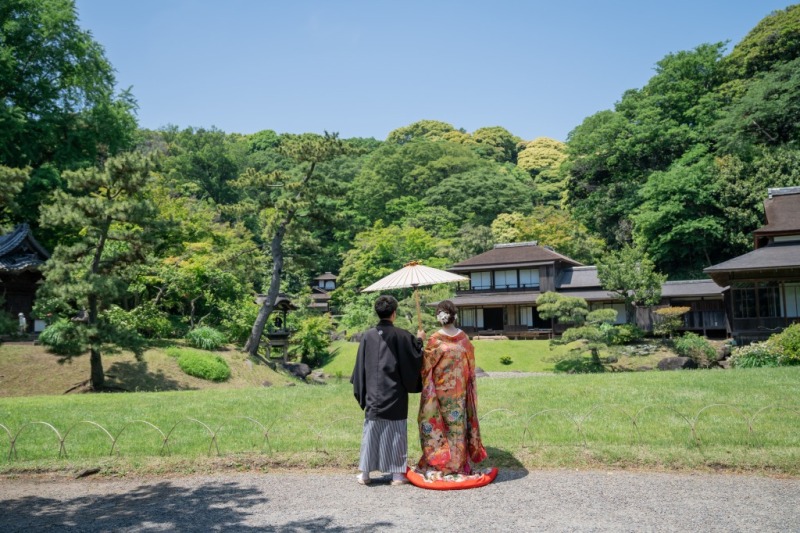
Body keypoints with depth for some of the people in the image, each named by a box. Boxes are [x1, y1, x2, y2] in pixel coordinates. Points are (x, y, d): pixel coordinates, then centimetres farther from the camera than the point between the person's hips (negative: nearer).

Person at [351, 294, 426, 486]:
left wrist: (362, 391, 14)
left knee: (371, 431, 10)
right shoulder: (401, 335, -10)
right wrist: (418, 341, 14)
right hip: (395, 393, -2)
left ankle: (364, 472, 13)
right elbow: (414, 358, -2)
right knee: (396, 432, 7)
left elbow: (361, 366, 3)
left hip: (373, 393, 2)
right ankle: (397, 474, 13)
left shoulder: (368, 335, -2)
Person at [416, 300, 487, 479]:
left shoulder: (435, 339, -14)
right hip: (459, 390, 3)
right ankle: (459, 463, 19)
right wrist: (466, 385, 18)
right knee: (457, 423, 12)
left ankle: (438, 463, 11)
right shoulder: (464, 338, -3)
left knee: (437, 424, 7)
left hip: (440, 389, -3)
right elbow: (470, 365, 6)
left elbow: (427, 365, -6)